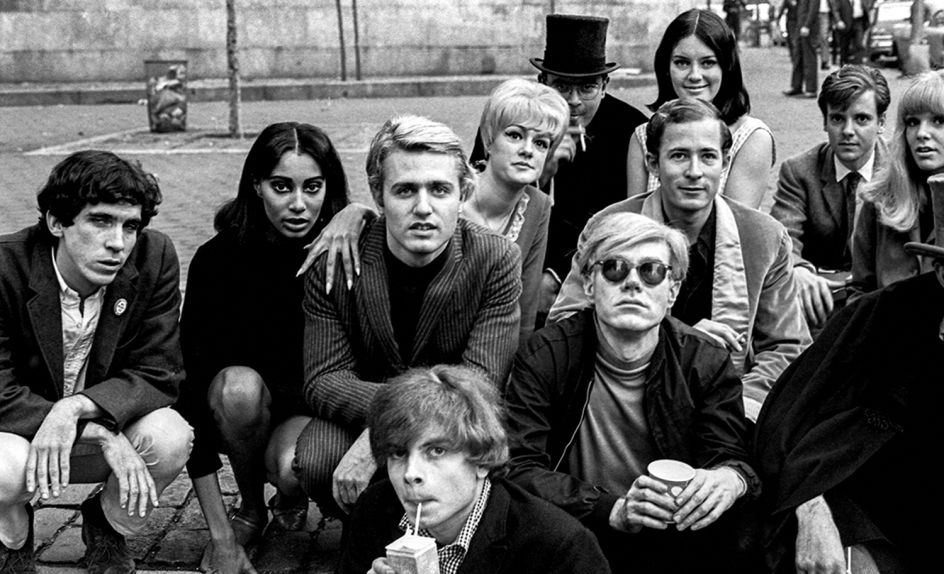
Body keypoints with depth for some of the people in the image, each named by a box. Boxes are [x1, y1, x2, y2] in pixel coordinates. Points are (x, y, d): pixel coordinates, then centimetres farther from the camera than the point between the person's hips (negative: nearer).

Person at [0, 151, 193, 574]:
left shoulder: (155, 258, -15)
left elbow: (158, 375, -13)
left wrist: (74, 409, -31)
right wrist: (103, 435, -34)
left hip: (110, 420, 2)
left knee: (170, 440, -28)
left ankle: (108, 526, 7)